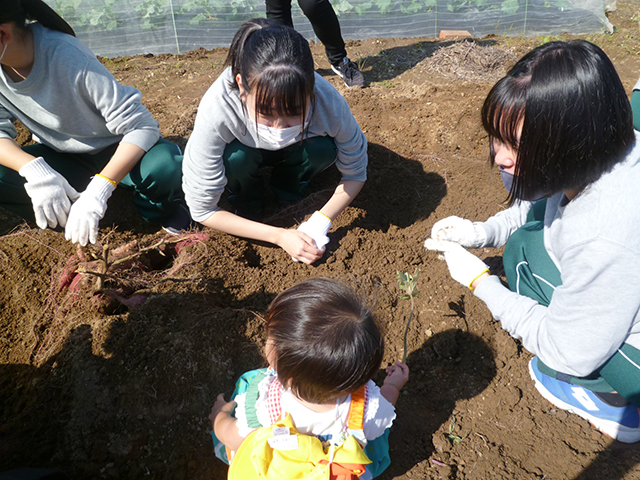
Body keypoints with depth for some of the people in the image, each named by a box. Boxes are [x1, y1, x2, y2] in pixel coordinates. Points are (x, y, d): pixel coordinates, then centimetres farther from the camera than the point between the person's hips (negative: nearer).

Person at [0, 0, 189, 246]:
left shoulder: (68, 57, -29)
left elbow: (142, 127, -31)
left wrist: (98, 191, -41)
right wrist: (33, 168, -33)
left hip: (118, 150, -4)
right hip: (62, 158, 5)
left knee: (166, 165, -36)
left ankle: (159, 212, -1)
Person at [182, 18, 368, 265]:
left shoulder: (328, 101, -36)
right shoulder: (216, 111, -40)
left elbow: (356, 174, -17)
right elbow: (201, 210, -30)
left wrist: (320, 222, -33)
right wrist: (279, 236, -34)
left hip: (294, 152, 2)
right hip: (242, 150, -1)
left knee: (324, 148, -29)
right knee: (237, 157, -34)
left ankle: (287, 191, 3)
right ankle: (247, 206, 0)